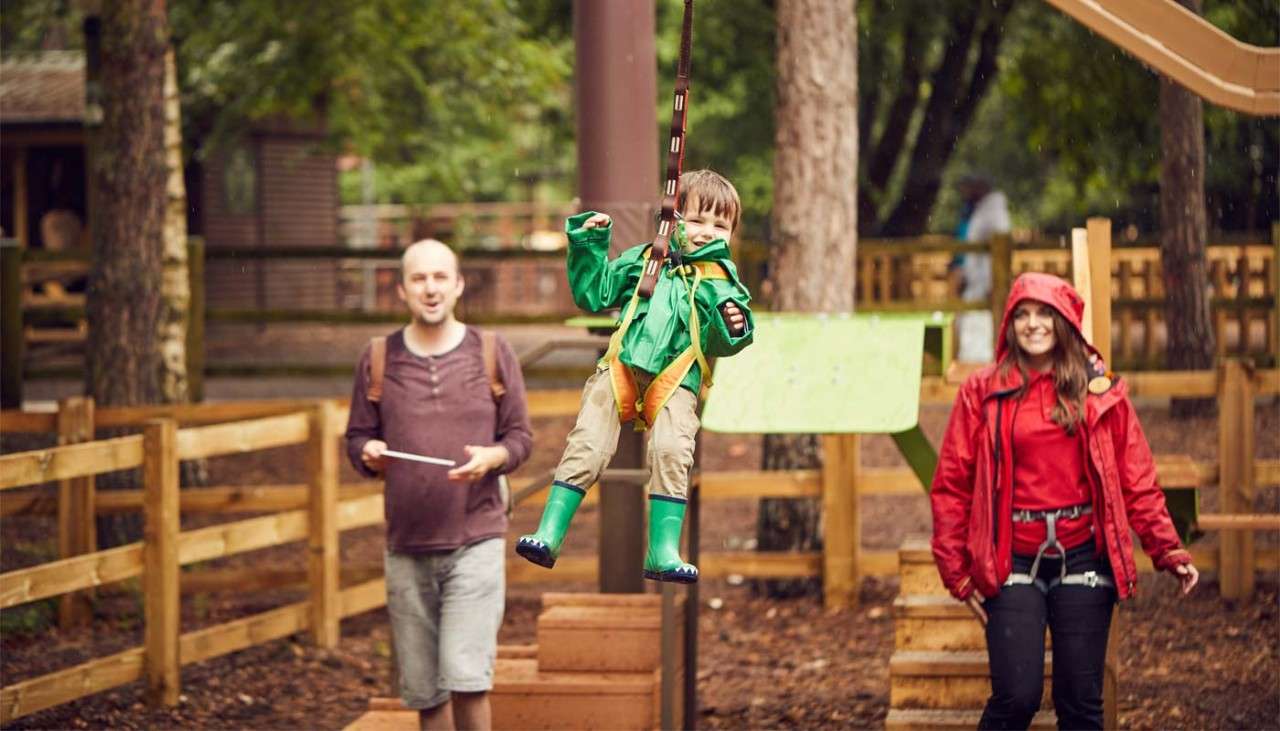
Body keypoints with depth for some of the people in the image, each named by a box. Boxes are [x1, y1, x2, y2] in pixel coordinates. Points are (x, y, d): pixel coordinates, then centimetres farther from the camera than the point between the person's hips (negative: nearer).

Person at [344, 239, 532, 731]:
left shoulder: (492, 353, 3)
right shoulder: (378, 359, 6)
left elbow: (521, 437, 6)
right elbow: (356, 438, 10)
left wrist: (492, 457, -15)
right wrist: (369, 454, -13)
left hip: (475, 540, -2)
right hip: (407, 547, 2)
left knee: (467, 679, -13)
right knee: (422, 689, 6)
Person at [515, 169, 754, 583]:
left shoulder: (722, 282, 13)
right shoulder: (642, 261, 17)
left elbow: (721, 345, 5)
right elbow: (593, 296, 18)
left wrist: (733, 327, -17)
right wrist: (590, 244, 11)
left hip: (676, 381, -1)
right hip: (621, 367, 1)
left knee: (672, 452, -24)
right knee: (587, 448, -14)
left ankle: (663, 552, -21)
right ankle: (548, 536, -11)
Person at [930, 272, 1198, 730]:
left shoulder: (1101, 391, 5)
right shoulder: (983, 393, 2)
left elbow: (1136, 480, 5)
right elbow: (951, 485, 3)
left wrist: (1167, 551, -4)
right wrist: (957, 572, -1)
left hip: (1082, 554, 1)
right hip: (1014, 560, -1)